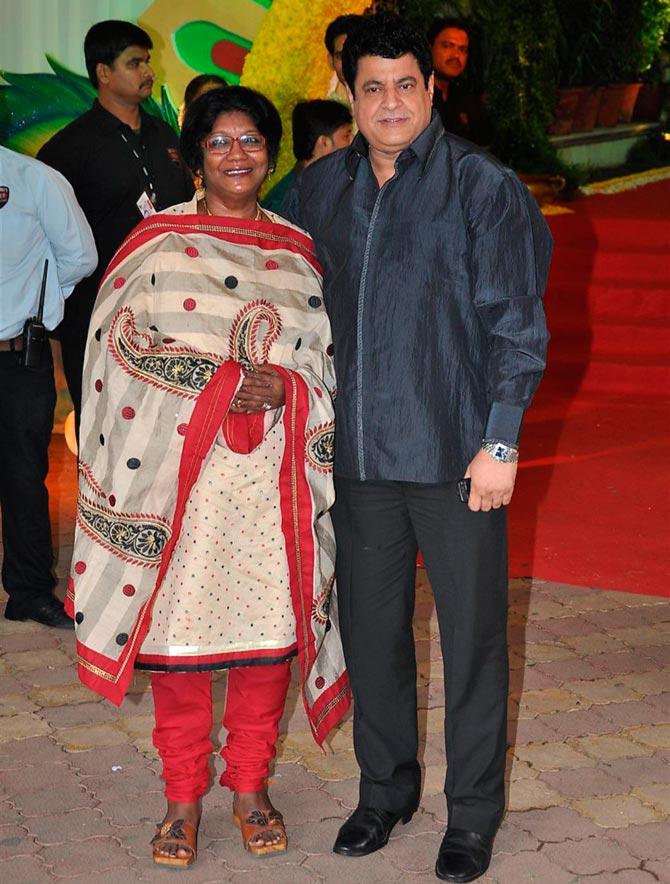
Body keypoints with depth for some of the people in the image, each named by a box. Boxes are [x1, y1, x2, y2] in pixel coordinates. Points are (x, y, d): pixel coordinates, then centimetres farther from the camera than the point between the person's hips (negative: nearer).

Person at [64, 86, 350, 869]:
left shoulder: (297, 251, 13)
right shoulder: (160, 242, 5)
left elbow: (325, 357, 12)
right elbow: (126, 348, -4)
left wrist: (283, 387, -10)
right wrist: (223, 381, -14)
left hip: (273, 475, 2)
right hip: (180, 469, -2)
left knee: (268, 623, 4)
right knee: (178, 627, -1)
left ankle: (249, 785, 21)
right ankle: (183, 797, 15)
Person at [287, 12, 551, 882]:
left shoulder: (482, 185, -6)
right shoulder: (322, 188, 8)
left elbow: (517, 323, -6)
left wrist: (499, 443, -10)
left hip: (457, 453, -4)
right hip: (362, 453, 4)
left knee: (471, 633, 5)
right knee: (370, 628, 13)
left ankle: (473, 811, 21)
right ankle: (385, 787, 32)